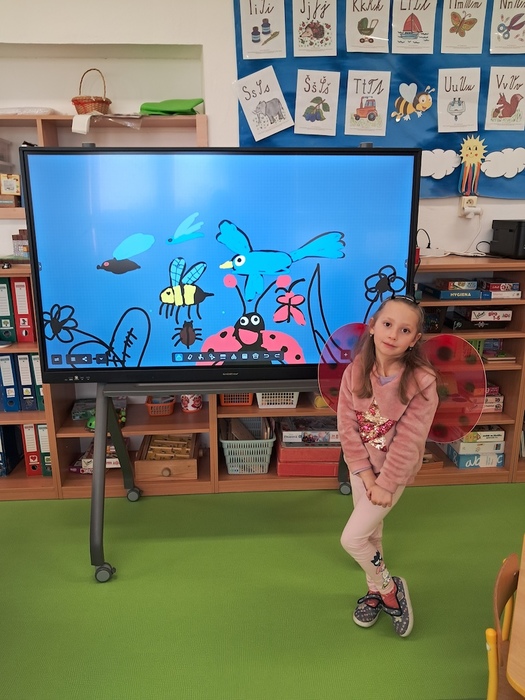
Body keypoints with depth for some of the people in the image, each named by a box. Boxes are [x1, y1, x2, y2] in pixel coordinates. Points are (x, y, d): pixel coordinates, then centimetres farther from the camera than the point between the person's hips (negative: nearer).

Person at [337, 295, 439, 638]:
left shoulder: (422, 381, -24)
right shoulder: (356, 371, -14)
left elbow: (408, 441, -20)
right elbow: (347, 427, -10)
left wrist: (385, 484, -15)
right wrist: (366, 475, -11)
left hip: (394, 470, -4)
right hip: (361, 466, 4)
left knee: (352, 538, -4)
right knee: (371, 533, 20)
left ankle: (389, 588, 23)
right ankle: (376, 591, 45)